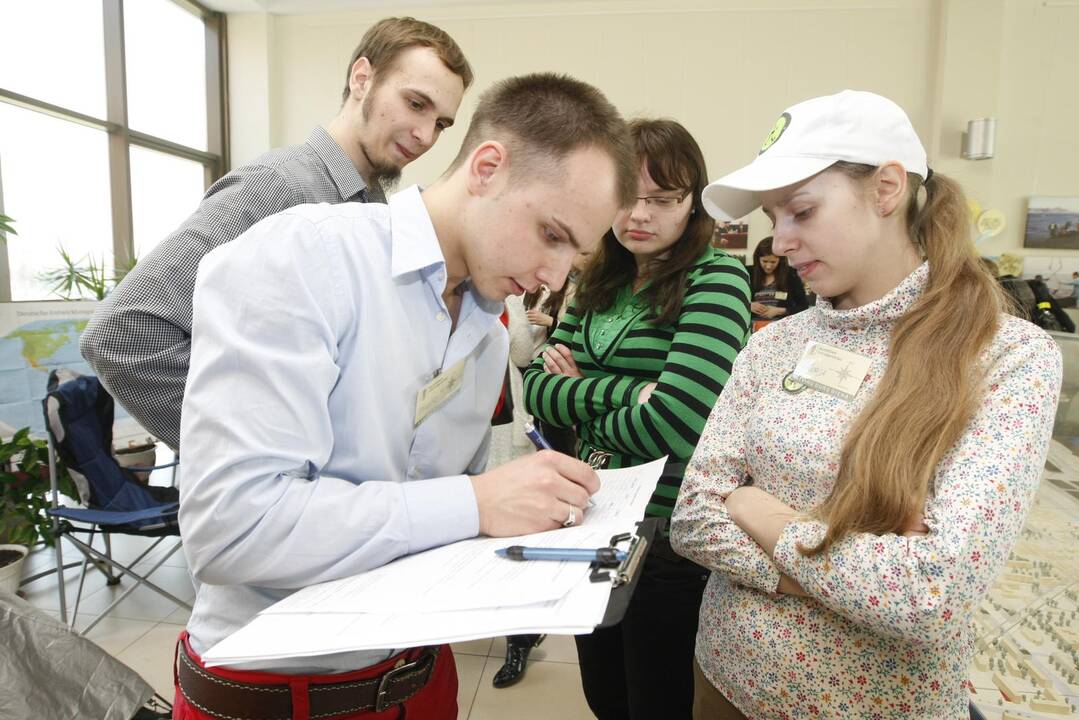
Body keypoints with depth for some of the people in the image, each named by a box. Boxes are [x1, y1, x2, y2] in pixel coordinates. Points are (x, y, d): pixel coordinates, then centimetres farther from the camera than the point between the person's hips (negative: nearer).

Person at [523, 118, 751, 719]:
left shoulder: (717, 279, -14)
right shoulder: (602, 283, 5)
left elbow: (674, 421, -25)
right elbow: (538, 387, -3)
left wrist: (584, 403, -8)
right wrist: (624, 392, -19)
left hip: (667, 533, -6)